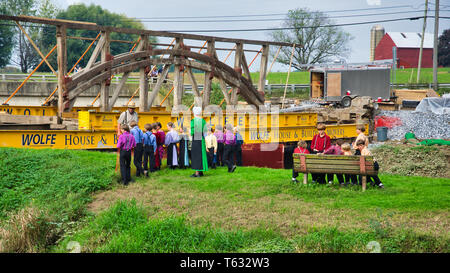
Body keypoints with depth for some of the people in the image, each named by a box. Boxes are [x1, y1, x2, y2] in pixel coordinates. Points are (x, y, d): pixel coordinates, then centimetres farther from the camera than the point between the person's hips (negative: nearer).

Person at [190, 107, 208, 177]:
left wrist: (191, 134, 7)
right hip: (202, 140, 5)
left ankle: (197, 173, -4)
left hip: (195, 140, -5)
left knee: (195, 156, -1)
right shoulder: (203, 121, 4)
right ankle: (201, 171, 19)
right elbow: (205, 131, 5)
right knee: (201, 155, 14)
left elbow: (192, 132, -14)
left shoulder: (193, 121, -11)